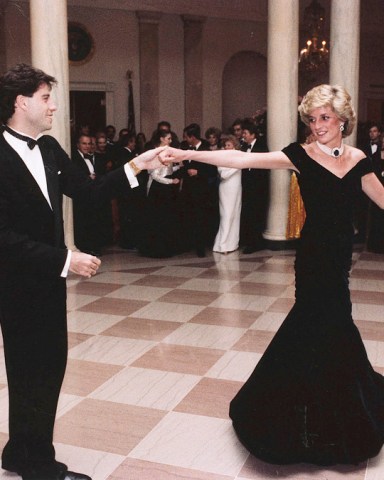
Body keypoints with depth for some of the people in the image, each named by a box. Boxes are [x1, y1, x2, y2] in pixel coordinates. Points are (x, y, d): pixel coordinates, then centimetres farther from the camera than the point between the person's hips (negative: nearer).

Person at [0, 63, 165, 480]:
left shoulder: (48, 148, 5)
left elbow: (88, 190, 9)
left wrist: (137, 166, 1)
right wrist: (65, 259, -24)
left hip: (48, 279, 8)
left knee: (49, 365, 16)